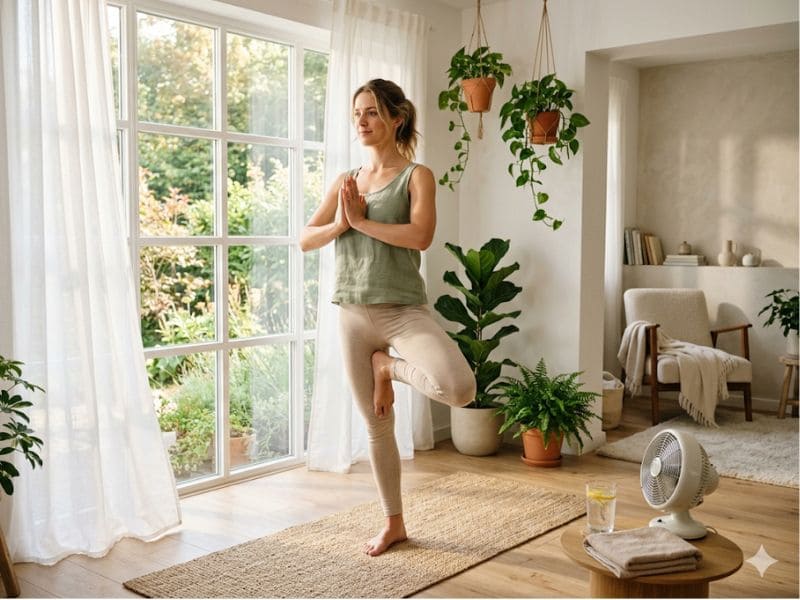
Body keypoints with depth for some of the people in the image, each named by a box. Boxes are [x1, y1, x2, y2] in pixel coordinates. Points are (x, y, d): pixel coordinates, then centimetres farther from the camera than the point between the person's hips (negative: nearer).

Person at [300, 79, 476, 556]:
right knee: (377, 426, 11)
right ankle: (394, 524, 29)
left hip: (403, 309, -4)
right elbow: (305, 240, 6)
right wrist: (340, 223, -12)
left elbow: (421, 235, -19)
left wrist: (362, 220, -12)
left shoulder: (416, 175, -2)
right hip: (353, 314, 4)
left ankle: (389, 366, 3)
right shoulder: (345, 182, 11)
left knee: (460, 389, -29)